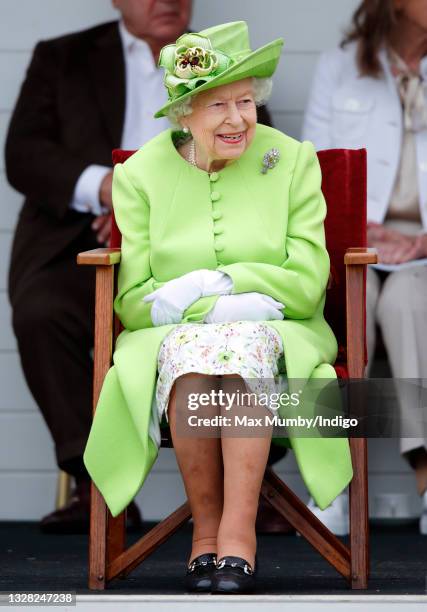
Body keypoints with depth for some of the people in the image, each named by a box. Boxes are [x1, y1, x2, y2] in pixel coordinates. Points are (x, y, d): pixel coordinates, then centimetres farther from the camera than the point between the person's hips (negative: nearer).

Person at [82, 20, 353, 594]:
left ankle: (238, 529, -36)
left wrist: (210, 283, -13)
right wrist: (226, 307, -16)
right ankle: (206, 524, -25)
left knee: (245, 345, -36)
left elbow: (307, 285, -4)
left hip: (274, 334, 0)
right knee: (187, 350, -36)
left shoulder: (293, 161, 3)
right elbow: (133, 302, -3)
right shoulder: (139, 175, 3)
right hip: (172, 338, 0)